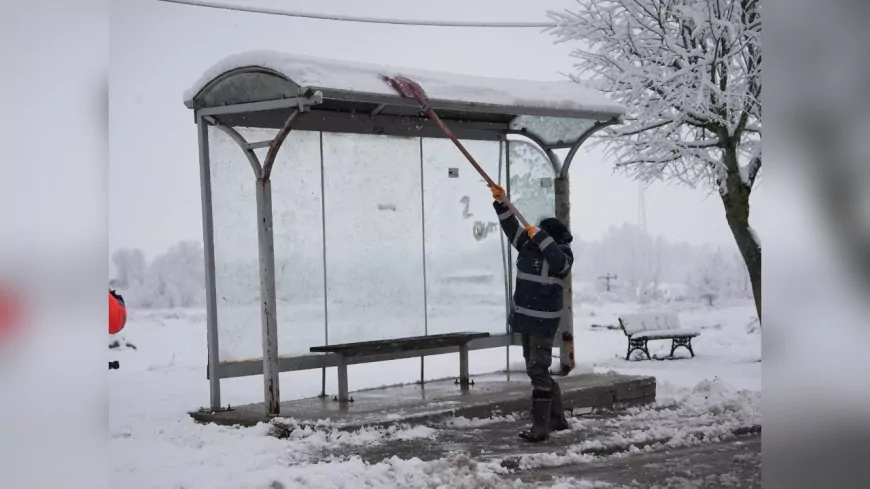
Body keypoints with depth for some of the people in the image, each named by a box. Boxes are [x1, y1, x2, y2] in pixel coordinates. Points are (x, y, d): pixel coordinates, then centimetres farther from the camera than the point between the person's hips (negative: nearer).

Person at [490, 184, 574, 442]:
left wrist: (539, 236, -27)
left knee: (538, 370, -9)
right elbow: (512, 228, 11)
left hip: (543, 321, -9)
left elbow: (558, 261, -34)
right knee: (537, 370, 14)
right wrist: (501, 202, 1)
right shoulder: (529, 246, 7)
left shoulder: (562, 254, -12)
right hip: (526, 318, 9)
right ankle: (557, 419, 24)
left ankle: (540, 427, -5)